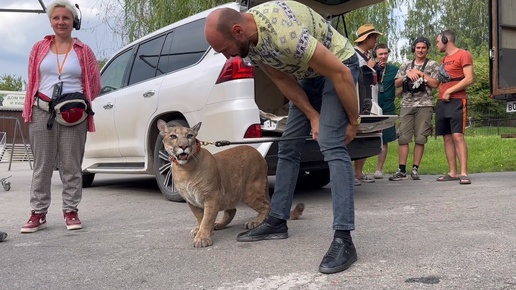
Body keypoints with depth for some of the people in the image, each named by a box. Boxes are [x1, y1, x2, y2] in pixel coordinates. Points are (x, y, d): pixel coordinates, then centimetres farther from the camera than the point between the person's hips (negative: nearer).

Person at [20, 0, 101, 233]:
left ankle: (71, 211, 11)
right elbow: (32, 81, 15)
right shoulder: (39, 48, 12)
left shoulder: (83, 51, 7)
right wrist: (29, 110, 8)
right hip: (42, 112, 2)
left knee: (71, 165, 1)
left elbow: (94, 83, 9)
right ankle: (38, 214, 11)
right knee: (42, 165, 5)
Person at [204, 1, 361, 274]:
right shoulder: (249, 40, -13)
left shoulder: (284, 34, -39)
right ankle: (277, 221, 16)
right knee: (288, 147, 6)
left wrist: (353, 121, -19)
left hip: (340, 66, -8)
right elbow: (284, 82, -3)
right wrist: (313, 116, -9)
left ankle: (343, 239, -23)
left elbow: (341, 73, -31)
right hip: (308, 74, 8)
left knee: (332, 146, -23)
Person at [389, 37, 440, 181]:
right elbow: (396, 84, 12)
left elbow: (435, 84, -2)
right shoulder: (406, 65, 19)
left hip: (424, 105, -2)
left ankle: (415, 169, 4)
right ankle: (401, 170, -4)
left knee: (420, 139, -3)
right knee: (403, 137, -5)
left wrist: (420, 73, -3)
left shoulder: (433, 65, 10)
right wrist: (407, 74, -3)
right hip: (406, 105, 2)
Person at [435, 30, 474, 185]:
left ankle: (464, 173, -15)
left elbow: (469, 79, -12)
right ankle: (453, 172, 7)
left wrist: (449, 91, -12)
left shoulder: (464, 55, -3)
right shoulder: (444, 59, 21)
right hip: (442, 102, 8)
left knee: (458, 136, -15)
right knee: (447, 137, 4)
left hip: (457, 101, -8)